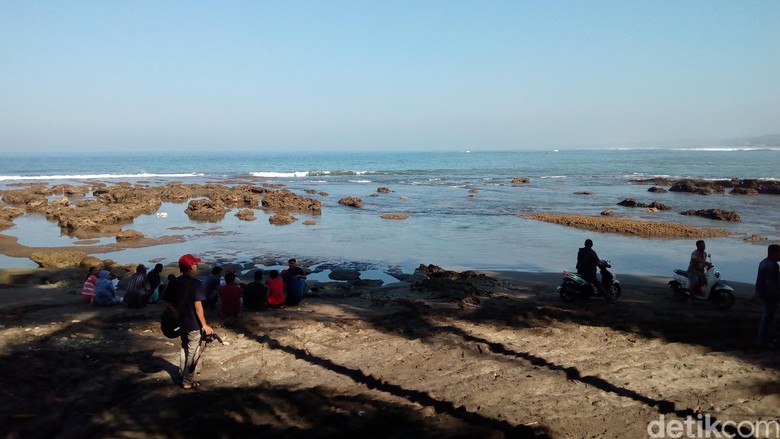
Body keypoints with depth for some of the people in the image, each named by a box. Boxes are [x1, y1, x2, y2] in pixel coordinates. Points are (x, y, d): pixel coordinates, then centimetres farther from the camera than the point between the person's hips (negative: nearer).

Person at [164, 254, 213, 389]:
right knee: (193, 353, 5)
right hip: (194, 324, -7)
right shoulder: (196, 283, -19)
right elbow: (198, 306, -22)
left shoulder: (173, 283, 1)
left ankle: (183, 374, 35)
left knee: (184, 348, 25)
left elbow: (168, 303, 5)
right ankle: (187, 381, 11)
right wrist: (205, 325, -18)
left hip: (180, 322, 7)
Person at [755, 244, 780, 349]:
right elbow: (772, 284, -25)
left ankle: (763, 340, 28)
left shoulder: (764, 263, 12)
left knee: (766, 318, 19)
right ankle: (763, 342, 2)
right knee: (767, 318, -3)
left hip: (763, 294, 11)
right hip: (769, 296, -11)